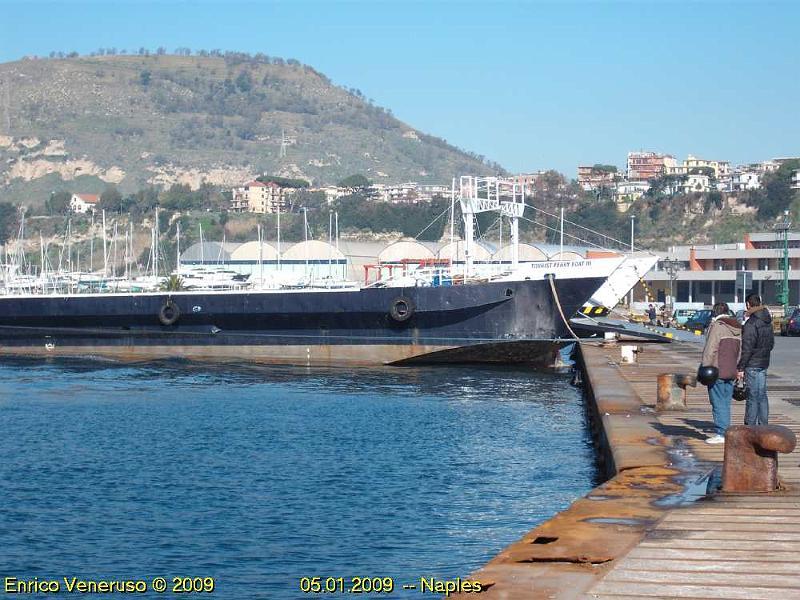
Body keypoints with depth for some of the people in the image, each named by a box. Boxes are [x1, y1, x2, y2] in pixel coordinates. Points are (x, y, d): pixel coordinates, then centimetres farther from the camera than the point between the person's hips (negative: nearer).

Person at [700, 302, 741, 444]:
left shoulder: (717, 326, -11)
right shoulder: (737, 328, 13)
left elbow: (710, 350, -15)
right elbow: (739, 352, 17)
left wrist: (705, 369, -12)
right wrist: (736, 370, 21)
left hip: (717, 372, -7)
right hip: (731, 373, 7)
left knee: (718, 404, -4)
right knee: (726, 403, 13)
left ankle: (720, 434, -6)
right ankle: (727, 431, 15)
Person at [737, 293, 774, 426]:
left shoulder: (751, 323, -16)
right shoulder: (767, 322, 11)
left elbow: (747, 348, -19)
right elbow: (771, 343, 19)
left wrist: (741, 368, -16)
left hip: (752, 364, -8)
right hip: (764, 363, 8)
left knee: (753, 396, -6)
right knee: (762, 396, 12)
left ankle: (750, 426, -4)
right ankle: (763, 425, 15)